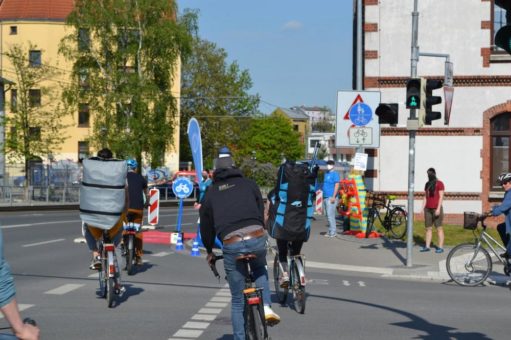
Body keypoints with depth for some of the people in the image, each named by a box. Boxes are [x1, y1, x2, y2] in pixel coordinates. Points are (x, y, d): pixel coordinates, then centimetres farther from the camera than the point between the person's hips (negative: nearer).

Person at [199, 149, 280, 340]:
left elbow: (206, 226, 26)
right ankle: (266, 307, 15)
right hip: (256, 238, 0)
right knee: (259, 269, 35)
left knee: (238, 301, 14)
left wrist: (209, 251, 41)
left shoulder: (210, 193, 21)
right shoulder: (249, 184, 20)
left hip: (231, 245, 0)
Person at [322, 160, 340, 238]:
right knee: (328, 215, 11)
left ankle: (333, 232, -9)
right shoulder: (326, 173, 18)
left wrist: (333, 197, -20)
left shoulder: (335, 174, -7)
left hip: (331, 197, -9)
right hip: (326, 197, 9)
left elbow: (337, 185, -14)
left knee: (330, 215, -12)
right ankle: (331, 231, 17)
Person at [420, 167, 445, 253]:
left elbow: (441, 197, -9)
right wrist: (422, 208, 10)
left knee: (439, 228, -5)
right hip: (428, 209, 6)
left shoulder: (439, 183, -3)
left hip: (436, 209, -6)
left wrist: (438, 209, -16)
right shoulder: (427, 184, 16)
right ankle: (427, 246, 5)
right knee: (428, 228, 4)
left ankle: (440, 247, -5)